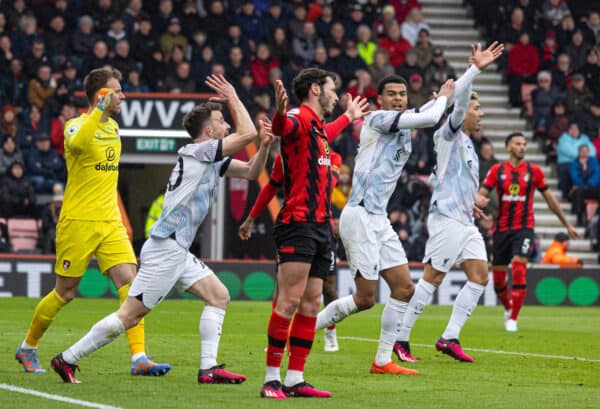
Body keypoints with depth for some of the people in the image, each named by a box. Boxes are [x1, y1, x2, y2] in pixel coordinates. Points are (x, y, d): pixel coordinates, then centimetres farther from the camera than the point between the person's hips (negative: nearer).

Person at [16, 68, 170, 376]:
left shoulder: (113, 127, 13)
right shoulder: (76, 125, -10)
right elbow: (77, 143, -36)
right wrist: (99, 110, -39)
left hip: (110, 223, 6)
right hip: (78, 222, -6)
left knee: (129, 282, -10)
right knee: (65, 293, 2)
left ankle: (138, 358, -15)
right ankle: (27, 348, 23)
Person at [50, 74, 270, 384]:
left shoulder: (213, 160, 16)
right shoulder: (197, 151, -10)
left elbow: (251, 171, 20)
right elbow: (247, 133, -16)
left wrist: (265, 146, 2)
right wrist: (233, 98, -4)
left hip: (178, 252, 10)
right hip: (165, 249, -10)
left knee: (219, 296, 5)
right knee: (130, 315, -9)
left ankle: (208, 368, 1)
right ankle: (67, 359, -3)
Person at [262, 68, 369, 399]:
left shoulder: (318, 126, 21)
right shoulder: (300, 118, -8)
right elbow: (282, 128, -33)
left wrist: (349, 117, 63)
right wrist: (280, 113, -56)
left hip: (320, 226, 10)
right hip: (298, 223, -10)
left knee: (310, 304, 7)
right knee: (289, 301, -13)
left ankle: (295, 380, 9)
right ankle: (271, 379, -11)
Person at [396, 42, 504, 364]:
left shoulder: (466, 143, 22)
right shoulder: (449, 135, -4)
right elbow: (458, 102, -22)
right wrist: (475, 70, -30)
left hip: (464, 220, 9)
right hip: (447, 217, -9)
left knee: (479, 276, 2)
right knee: (432, 278, -9)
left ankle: (449, 338, 4)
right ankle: (400, 338, -5)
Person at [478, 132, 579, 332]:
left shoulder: (534, 171, 3)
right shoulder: (497, 170, 2)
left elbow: (550, 199, 12)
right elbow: (481, 194, -3)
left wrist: (567, 224, 18)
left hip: (524, 228, -1)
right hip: (502, 228, 1)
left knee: (519, 270, -19)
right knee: (498, 277, 6)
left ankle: (512, 319, -12)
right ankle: (508, 308, 36)